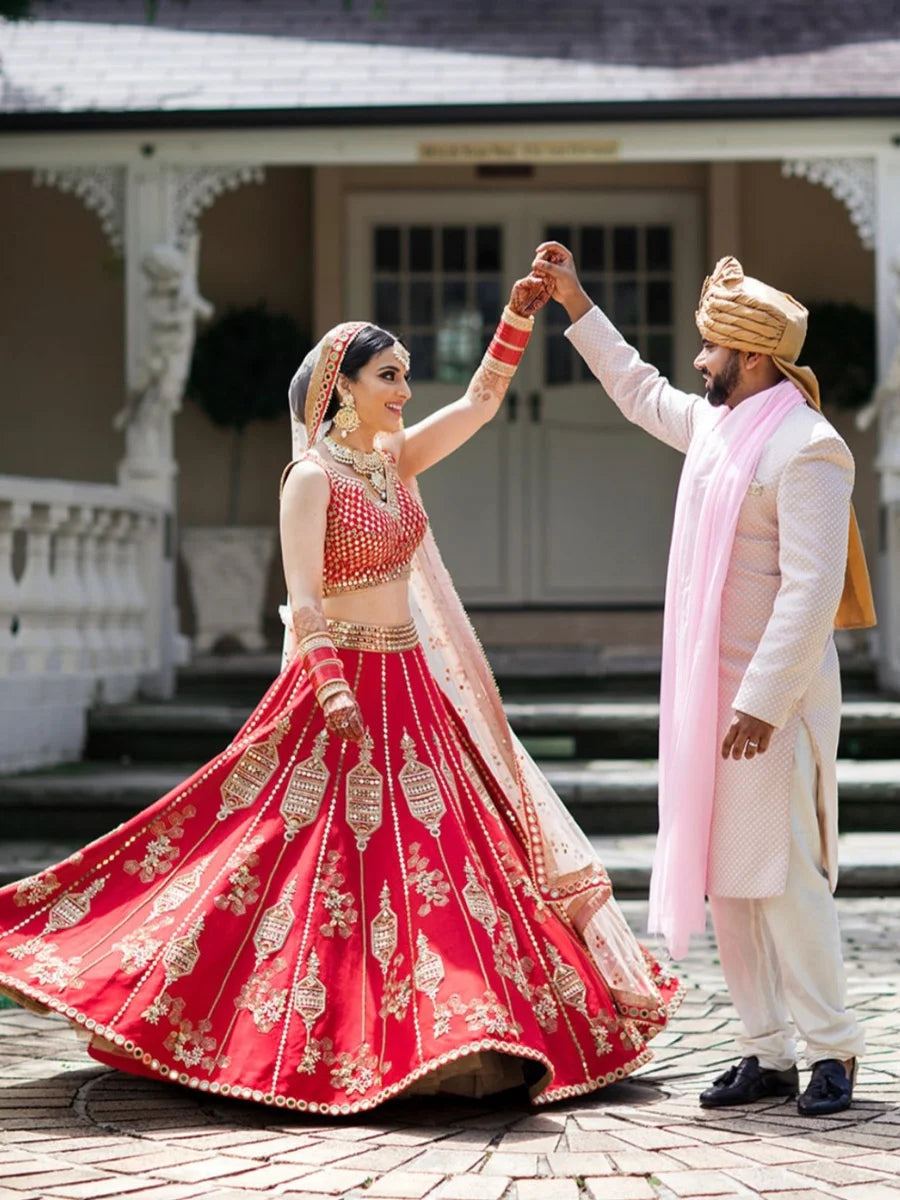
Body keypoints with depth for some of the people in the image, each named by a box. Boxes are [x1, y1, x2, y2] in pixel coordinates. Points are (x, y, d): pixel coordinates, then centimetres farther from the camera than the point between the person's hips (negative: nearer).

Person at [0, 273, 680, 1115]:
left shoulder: (394, 460, 10)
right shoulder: (312, 477, -10)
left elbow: (481, 400, 10)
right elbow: (302, 600, -16)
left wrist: (517, 318, -1)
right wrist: (330, 688, -26)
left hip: (414, 685, 8)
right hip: (346, 685, -8)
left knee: (461, 849, 7)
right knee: (343, 863, -8)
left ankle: (461, 1027, 13)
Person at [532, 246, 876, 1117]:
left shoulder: (806, 448, -14)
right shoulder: (716, 426, 13)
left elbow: (811, 589, -21)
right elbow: (641, 392, 34)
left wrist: (764, 702, -25)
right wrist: (575, 303, 34)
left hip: (774, 699, -9)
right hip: (708, 691, 9)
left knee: (784, 873, -9)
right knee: (725, 878, 8)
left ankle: (831, 1051, 1)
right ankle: (767, 1053, 13)